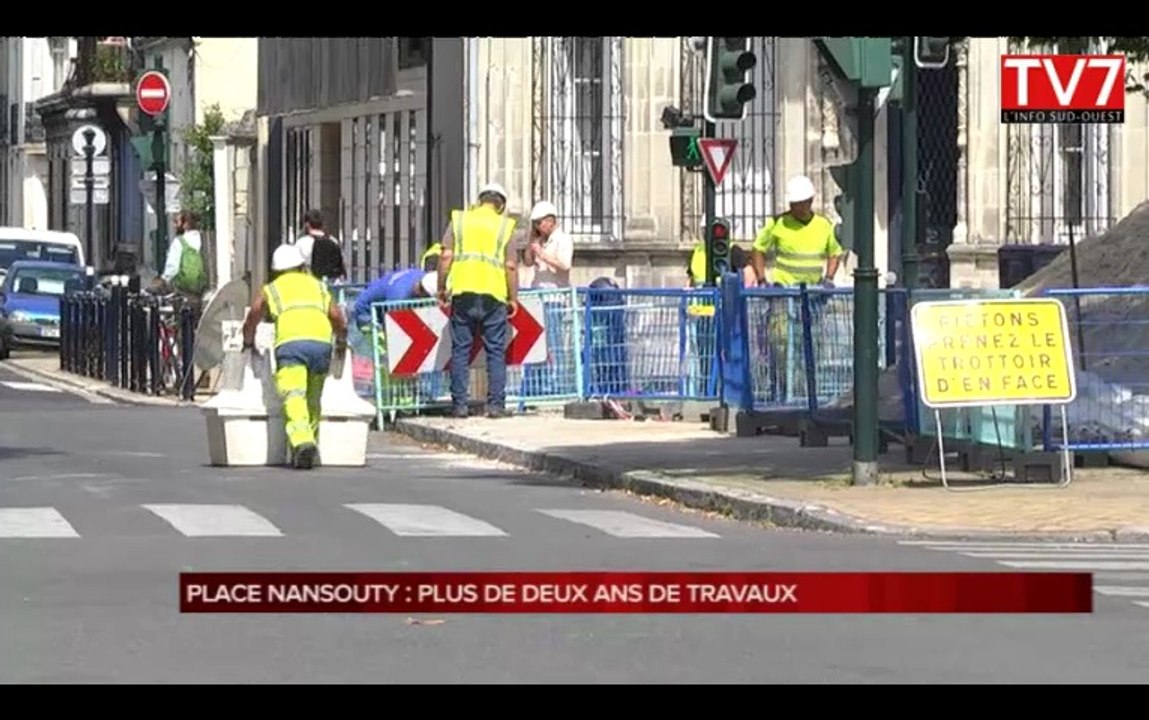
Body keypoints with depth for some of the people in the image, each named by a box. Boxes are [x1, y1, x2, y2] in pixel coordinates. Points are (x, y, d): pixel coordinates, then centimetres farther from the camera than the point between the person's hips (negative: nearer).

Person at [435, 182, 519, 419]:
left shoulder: (459, 219, 9)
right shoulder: (505, 225, 6)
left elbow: (446, 256, 0)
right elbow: (511, 266, -1)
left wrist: (442, 288, 7)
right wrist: (513, 299, 6)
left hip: (463, 293, 1)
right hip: (493, 295, -1)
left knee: (460, 350, 6)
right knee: (496, 351, 5)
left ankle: (459, 404, 5)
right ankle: (496, 404, 2)